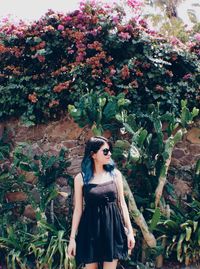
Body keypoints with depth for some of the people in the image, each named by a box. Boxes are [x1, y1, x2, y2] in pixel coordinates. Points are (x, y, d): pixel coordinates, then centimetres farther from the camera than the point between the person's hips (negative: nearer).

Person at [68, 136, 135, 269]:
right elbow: (78, 209, 1)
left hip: (113, 227, 1)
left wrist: (130, 230, 2)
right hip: (91, 228, -1)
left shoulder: (115, 174, 2)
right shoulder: (81, 178, -2)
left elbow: (122, 203, 6)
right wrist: (72, 238, -1)